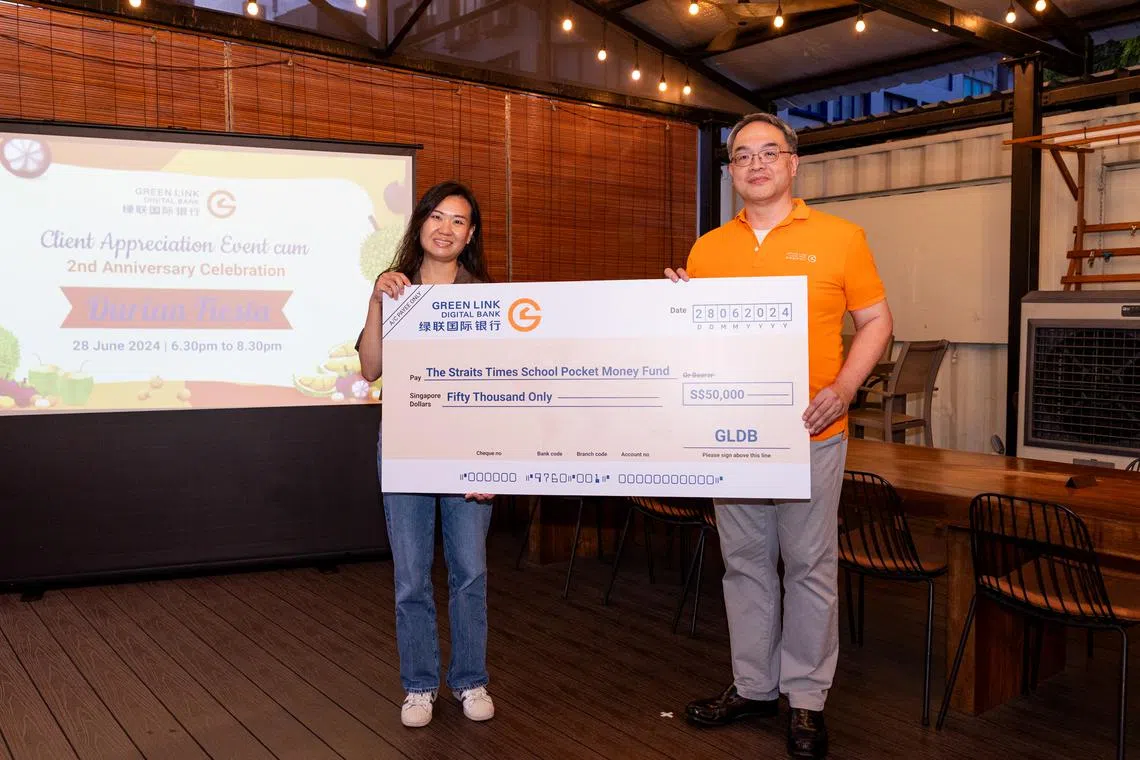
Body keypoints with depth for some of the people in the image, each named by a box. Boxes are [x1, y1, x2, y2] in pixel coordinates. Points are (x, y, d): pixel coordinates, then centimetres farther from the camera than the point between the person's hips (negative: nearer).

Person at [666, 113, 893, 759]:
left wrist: (843, 388, -13)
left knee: (810, 565, 5)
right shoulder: (708, 249, 8)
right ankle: (754, 686, 28)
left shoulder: (840, 238, 0)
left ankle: (807, 698, 20)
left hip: (811, 432, -3)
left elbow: (876, 322, 1)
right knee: (746, 562, 13)